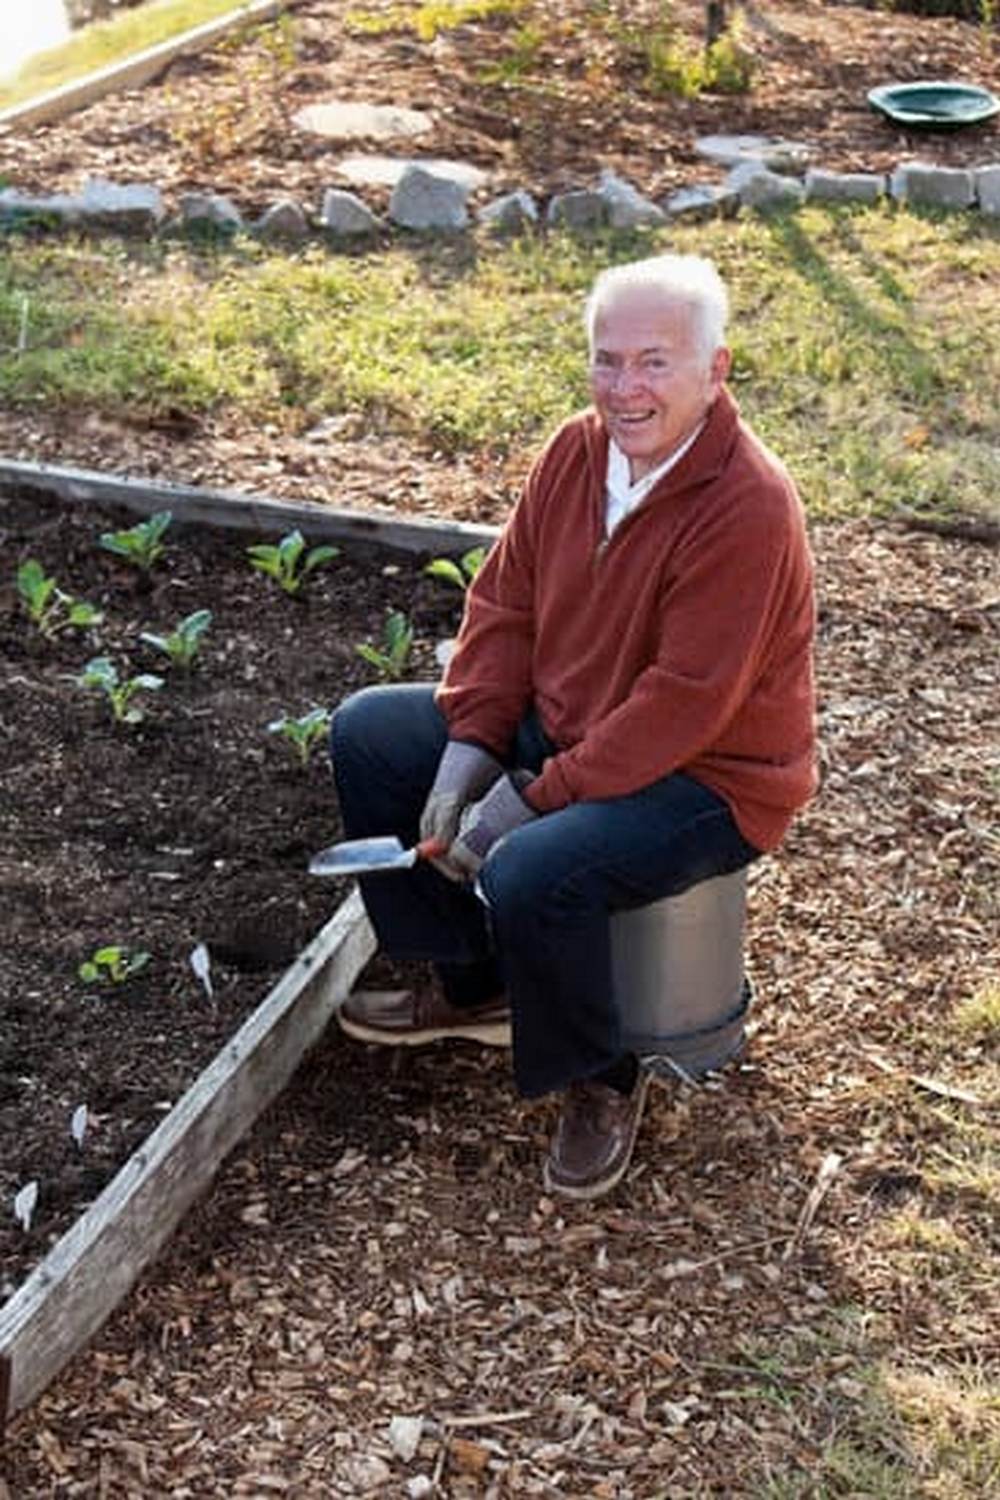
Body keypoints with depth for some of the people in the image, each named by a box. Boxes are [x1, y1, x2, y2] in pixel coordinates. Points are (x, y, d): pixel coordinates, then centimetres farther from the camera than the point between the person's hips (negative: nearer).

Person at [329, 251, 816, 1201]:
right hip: (558, 727, 9)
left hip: (707, 777, -8)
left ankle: (602, 1082, -2)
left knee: (531, 872, -34)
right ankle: (470, 986, 18)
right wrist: (470, 744, -8)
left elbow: (685, 703, -29)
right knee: (366, 734, 5)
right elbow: (505, 600, 4)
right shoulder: (577, 451, -3)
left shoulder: (747, 507, -27)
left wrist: (536, 799, -26)